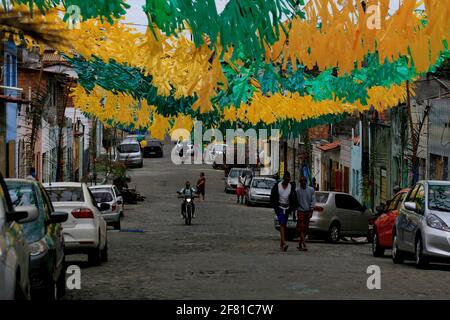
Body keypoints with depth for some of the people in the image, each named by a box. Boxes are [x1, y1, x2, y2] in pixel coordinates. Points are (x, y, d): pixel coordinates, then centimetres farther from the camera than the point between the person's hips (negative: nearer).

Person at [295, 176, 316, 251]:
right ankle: (304, 245, -18)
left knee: (305, 229, 8)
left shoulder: (311, 190, 3)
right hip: (300, 211, -3)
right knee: (301, 229, -11)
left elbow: (313, 200, 1)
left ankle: (300, 244, 21)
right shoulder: (297, 190, -2)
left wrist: (311, 211, -9)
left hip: (308, 211, 3)